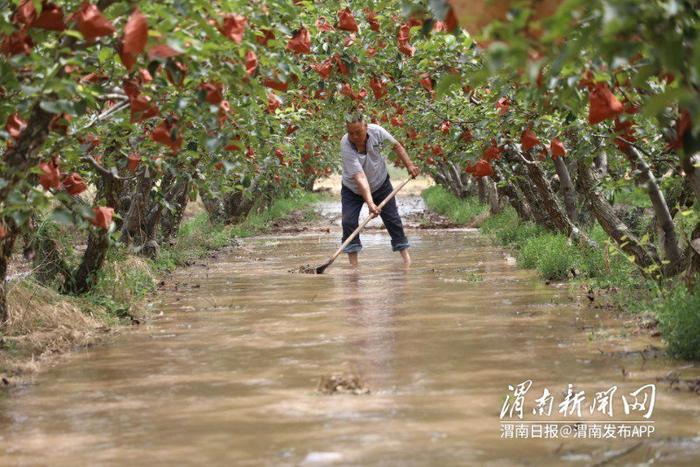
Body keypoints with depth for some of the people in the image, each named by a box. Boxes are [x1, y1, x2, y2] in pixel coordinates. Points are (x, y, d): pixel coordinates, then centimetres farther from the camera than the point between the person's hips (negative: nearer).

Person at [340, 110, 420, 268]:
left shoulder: (376, 131, -24)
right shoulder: (345, 145, -33)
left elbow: (396, 145, -3)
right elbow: (360, 177, -40)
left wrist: (409, 165, -8)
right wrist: (370, 203, -47)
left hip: (380, 183, 2)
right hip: (352, 189, -2)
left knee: (392, 218, 1)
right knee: (348, 221, -15)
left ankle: (405, 255, 12)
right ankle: (353, 264, -9)